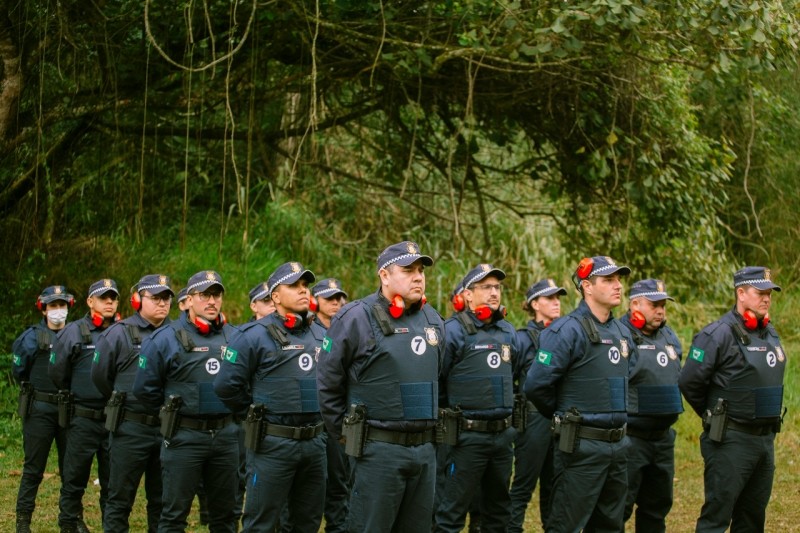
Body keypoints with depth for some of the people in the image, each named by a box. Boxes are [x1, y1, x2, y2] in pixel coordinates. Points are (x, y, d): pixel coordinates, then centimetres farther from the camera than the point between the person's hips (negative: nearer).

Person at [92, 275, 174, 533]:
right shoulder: (119, 333, -4)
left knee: (161, 499, 12)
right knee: (120, 498, 2)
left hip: (166, 426, 3)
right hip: (130, 428, -3)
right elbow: (100, 376, 3)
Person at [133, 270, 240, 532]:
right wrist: (172, 407, 7)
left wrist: (231, 408, 12)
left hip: (225, 434, 4)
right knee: (175, 512, 0)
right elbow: (145, 388, -2)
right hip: (184, 437, -4)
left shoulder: (234, 337, 5)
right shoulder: (166, 339, -7)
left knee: (225, 511, 12)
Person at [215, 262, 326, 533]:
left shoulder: (319, 336, 11)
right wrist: (258, 410, 3)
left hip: (315, 440, 6)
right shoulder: (255, 336, -8)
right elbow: (226, 386, -8)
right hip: (273, 443, -6)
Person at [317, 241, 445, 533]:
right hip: (379, 450, -6)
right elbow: (328, 384, -3)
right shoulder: (355, 318, -8)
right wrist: (345, 433, 0)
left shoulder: (432, 319, 11)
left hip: (425, 449, 6)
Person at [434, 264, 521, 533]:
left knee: (498, 510, 14)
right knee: (453, 511, -4)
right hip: (468, 436, -7)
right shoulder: (453, 331, -11)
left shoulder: (508, 331, 10)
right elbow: (434, 381, -11)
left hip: (503, 434, 7)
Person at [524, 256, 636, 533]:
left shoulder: (622, 333, 12)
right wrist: (564, 414, 1)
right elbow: (536, 385, -14)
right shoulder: (567, 331, -13)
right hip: (581, 446, -8)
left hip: (618, 444, 8)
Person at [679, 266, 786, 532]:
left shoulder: (770, 334, 11)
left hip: (765, 439, 8)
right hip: (731, 440, -8)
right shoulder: (718, 335, -14)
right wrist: (715, 416, 0)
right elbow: (689, 382, -14)